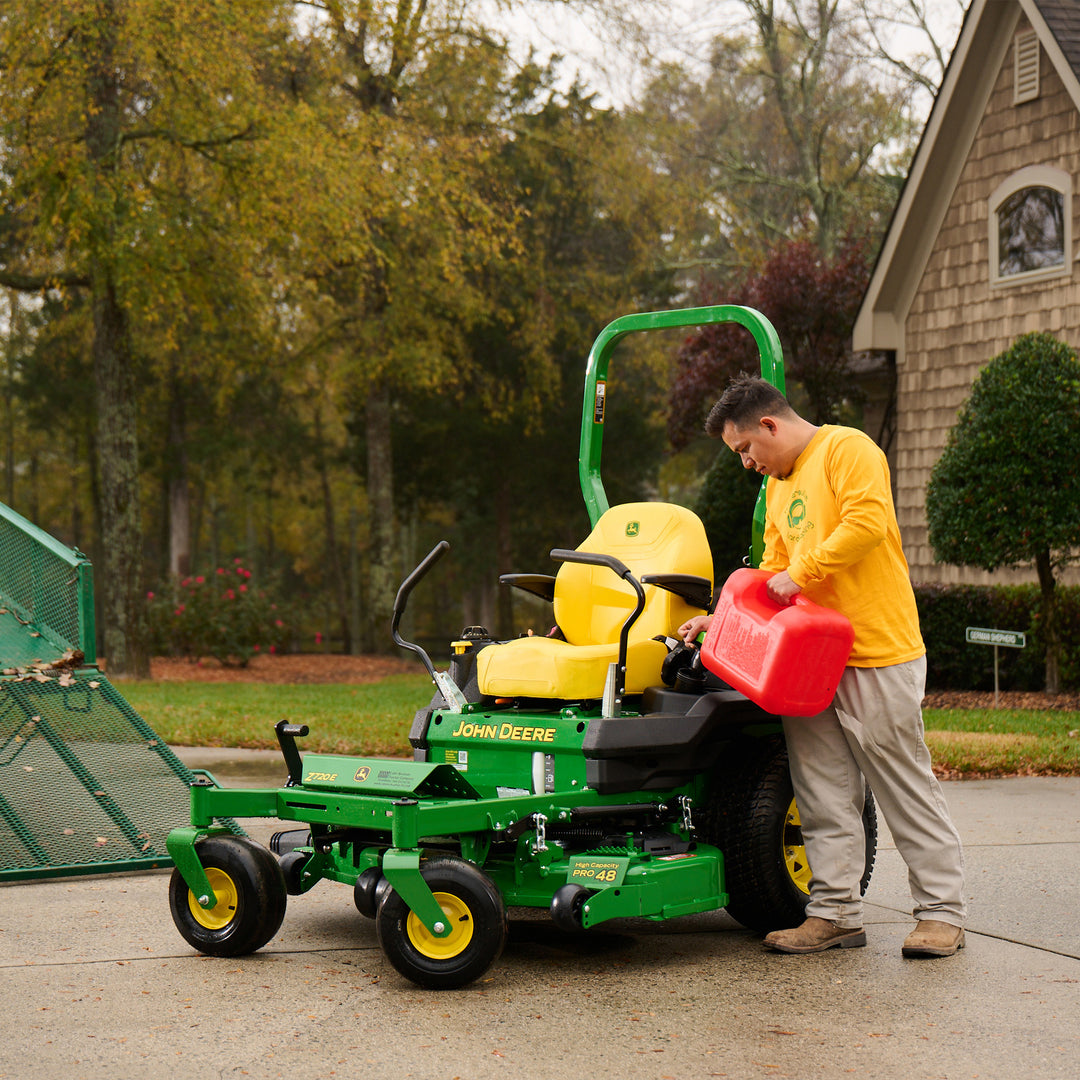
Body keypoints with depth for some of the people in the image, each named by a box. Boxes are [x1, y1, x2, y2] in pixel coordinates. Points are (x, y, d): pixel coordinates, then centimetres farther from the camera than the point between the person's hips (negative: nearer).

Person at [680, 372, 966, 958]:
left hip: (877, 652, -8)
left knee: (905, 787, -2)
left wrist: (802, 572, -17)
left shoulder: (847, 448, -6)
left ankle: (942, 914, 6)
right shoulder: (779, 486, 21)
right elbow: (774, 572, 25)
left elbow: (866, 522, -21)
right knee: (823, 793, 5)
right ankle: (835, 914, 10)